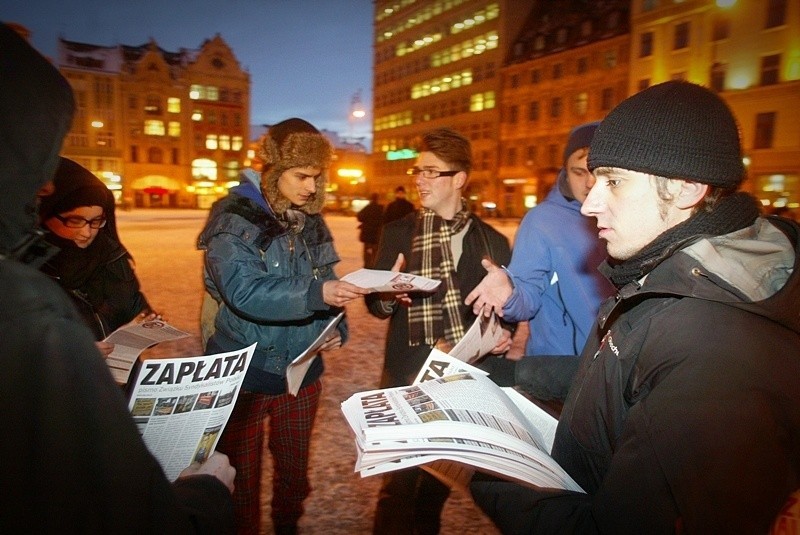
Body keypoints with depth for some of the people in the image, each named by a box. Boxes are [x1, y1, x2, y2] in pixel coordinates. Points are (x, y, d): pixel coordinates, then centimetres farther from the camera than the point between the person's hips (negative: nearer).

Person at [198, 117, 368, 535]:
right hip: (244, 374, -5)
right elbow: (242, 291, -26)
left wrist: (337, 326, -5)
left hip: (301, 370, 5)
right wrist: (316, 294, -36)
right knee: (242, 473, 13)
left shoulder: (312, 221, 5)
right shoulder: (234, 218, -13)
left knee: (294, 468, 21)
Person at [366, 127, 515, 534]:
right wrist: (388, 297, -19)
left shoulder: (492, 241, 4)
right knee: (400, 479, 0)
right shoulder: (397, 233, 3)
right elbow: (375, 304, 3)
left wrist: (504, 333, -7)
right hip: (410, 377, -1)